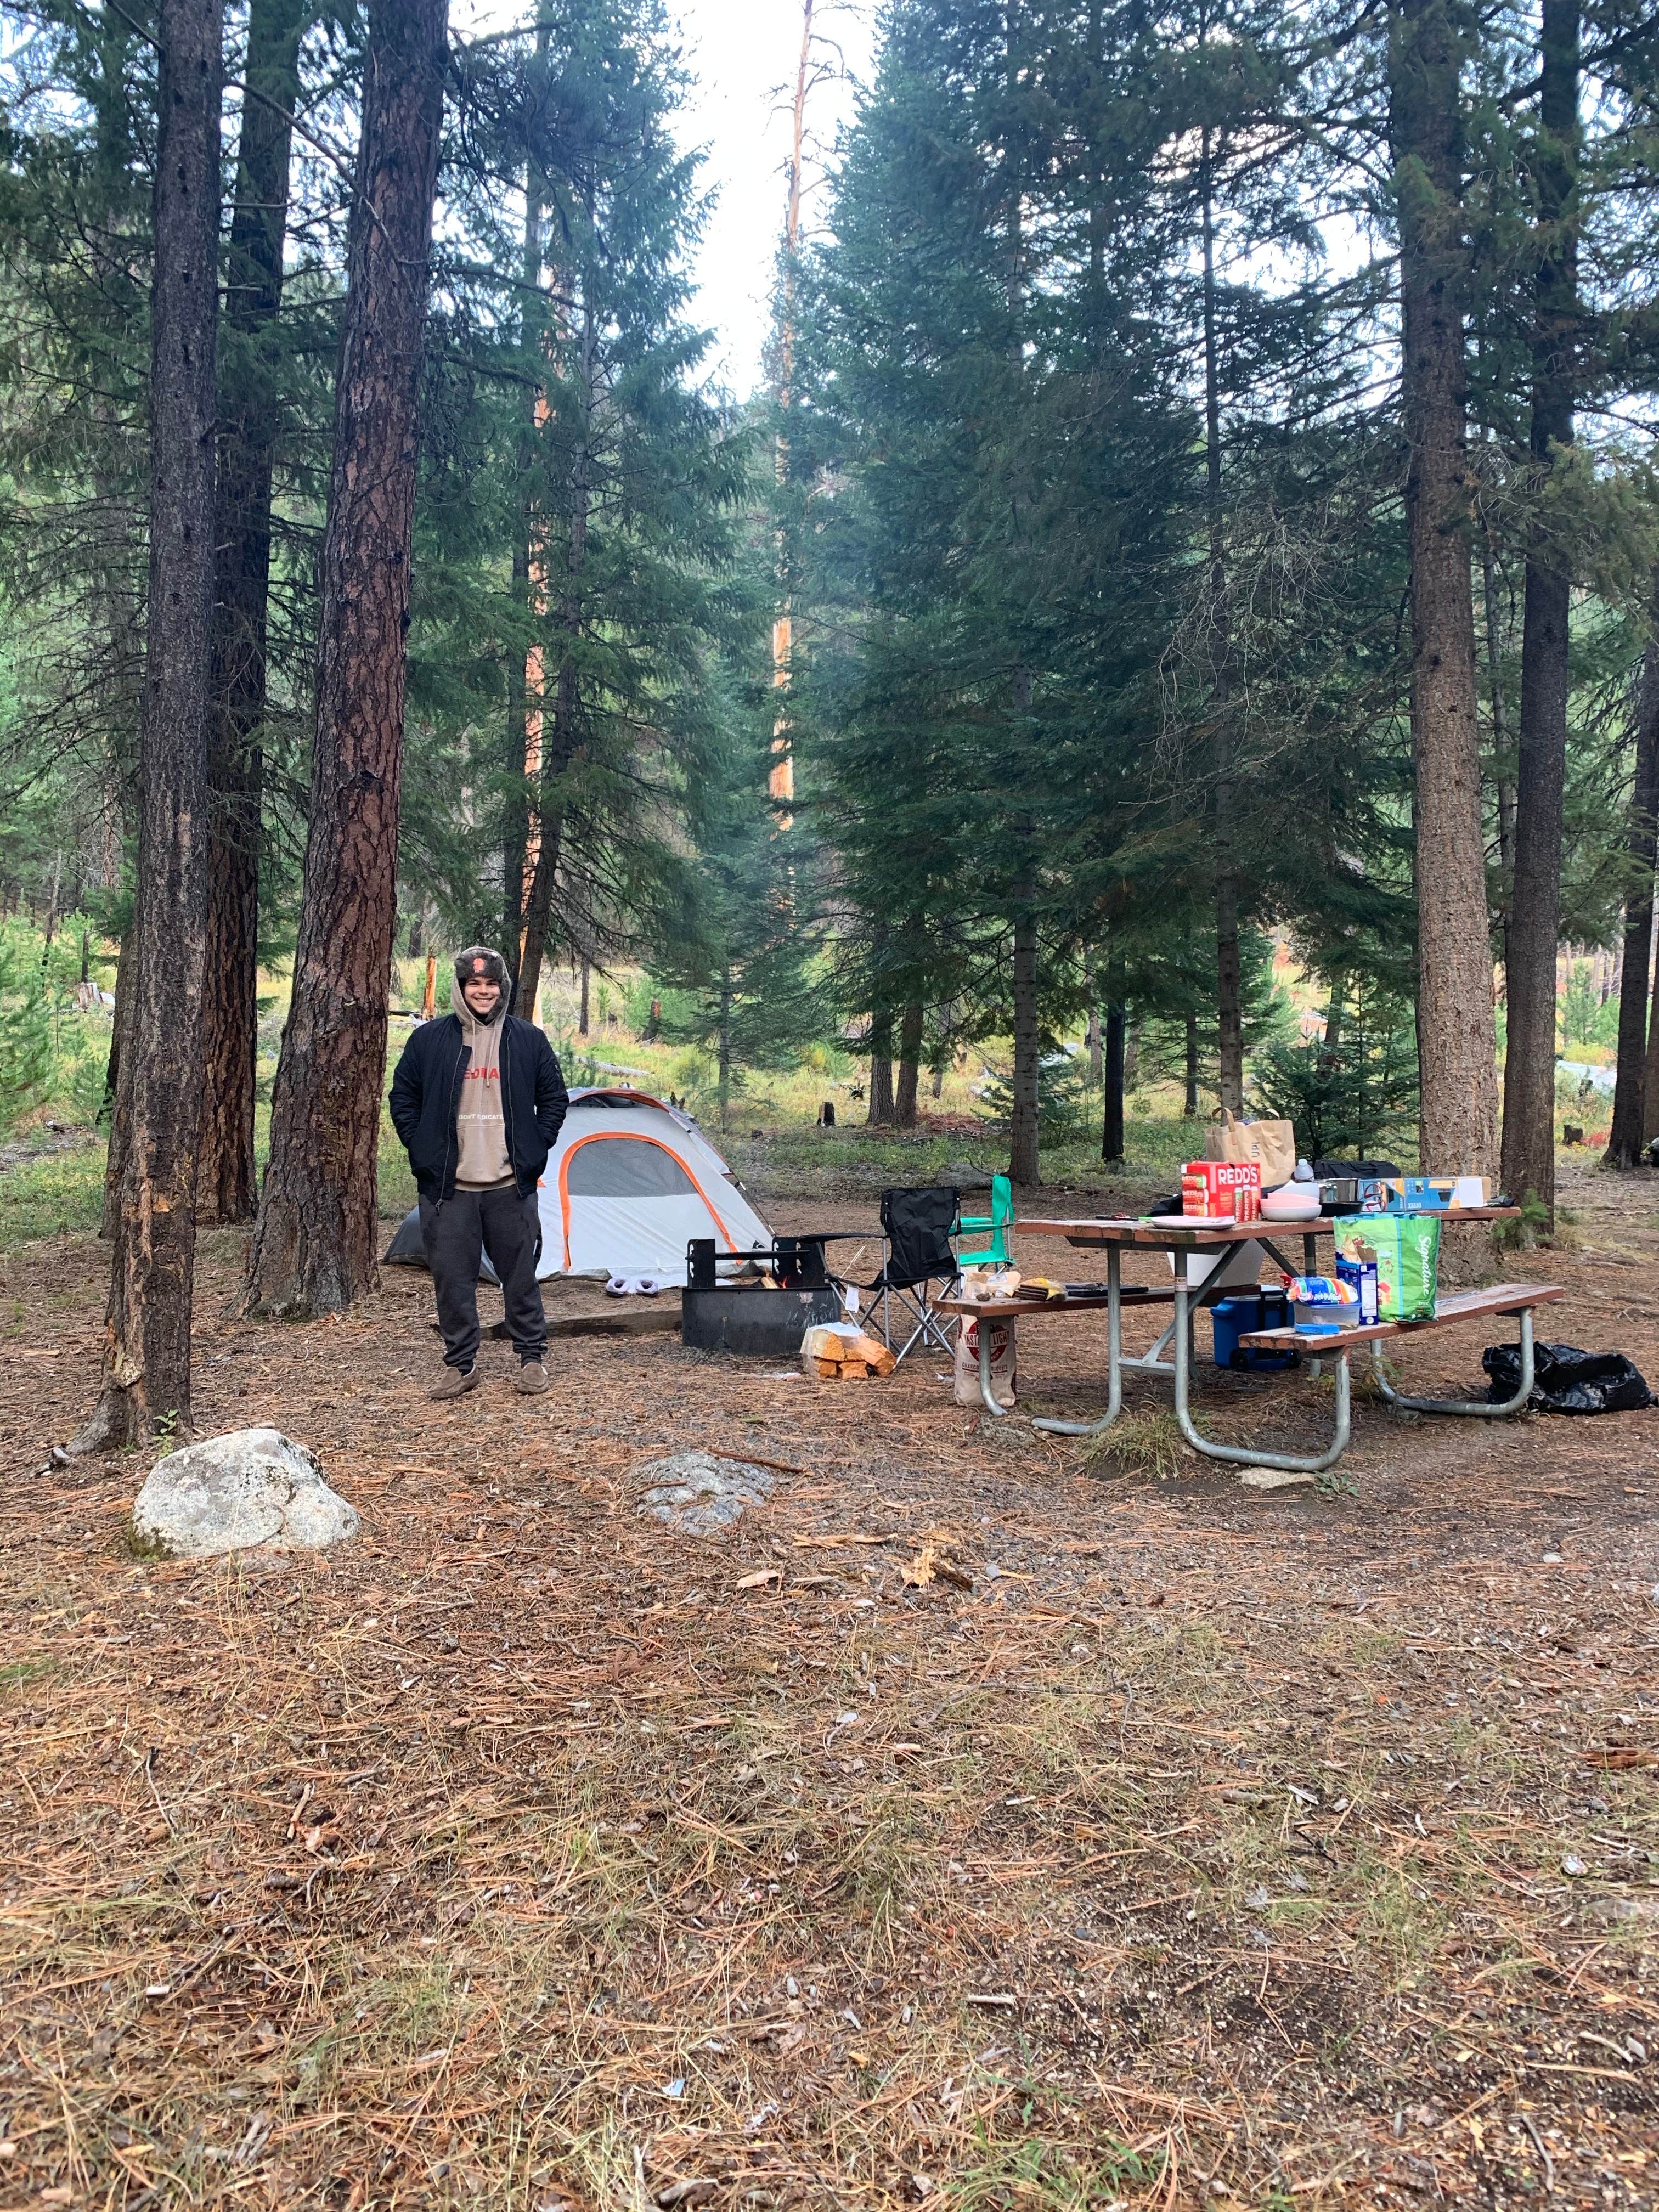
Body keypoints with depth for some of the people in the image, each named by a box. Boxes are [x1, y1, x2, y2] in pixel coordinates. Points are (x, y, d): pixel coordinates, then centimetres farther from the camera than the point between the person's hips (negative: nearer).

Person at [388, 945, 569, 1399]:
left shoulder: (528, 1040, 4)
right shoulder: (429, 1040, 3)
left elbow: (554, 1098, 11)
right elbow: (403, 1099, 11)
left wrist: (535, 1149, 3)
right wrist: (422, 1150, 3)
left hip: (510, 1186, 0)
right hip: (448, 1187, 0)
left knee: (520, 1274, 7)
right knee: (452, 1278, 4)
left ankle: (533, 1358, 21)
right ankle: (461, 1366, 16)